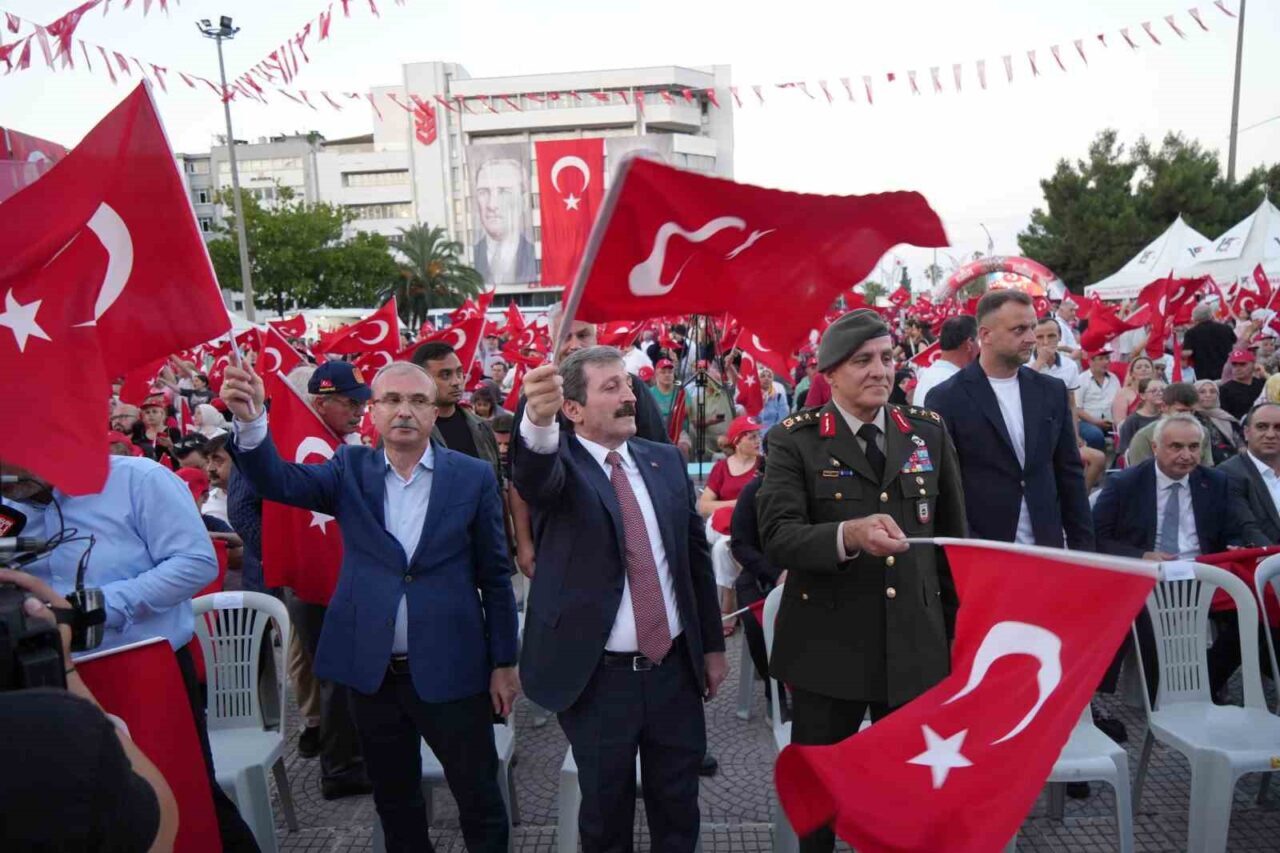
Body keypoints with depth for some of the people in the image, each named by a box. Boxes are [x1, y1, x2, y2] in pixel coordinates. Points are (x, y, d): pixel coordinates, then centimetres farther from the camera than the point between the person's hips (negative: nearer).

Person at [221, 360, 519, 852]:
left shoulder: (473, 476, -5)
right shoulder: (351, 469, 2)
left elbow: (494, 576, -1)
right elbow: (279, 481, -14)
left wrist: (504, 662, 0)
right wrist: (251, 421, -33)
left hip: (450, 671, -2)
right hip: (372, 670, 3)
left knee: (479, 800, 10)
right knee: (393, 799, 20)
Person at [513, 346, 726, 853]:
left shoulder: (665, 460, 4)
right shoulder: (559, 462, -9)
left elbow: (696, 552, 10)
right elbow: (535, 476, -34)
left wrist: (713, 645, 11)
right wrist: (539, 421, -56)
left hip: (676, 667, 4)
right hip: (597, 677, -3)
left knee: (678, 808, 18)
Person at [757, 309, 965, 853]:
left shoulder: (929, 431, 5)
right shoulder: (795, 440, -7)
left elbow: (953, 533, 12)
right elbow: (776, 535, -18)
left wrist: (957, 625, 14)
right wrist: (847, 535, -35)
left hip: (916, 644, 3)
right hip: (827, 644, -3)